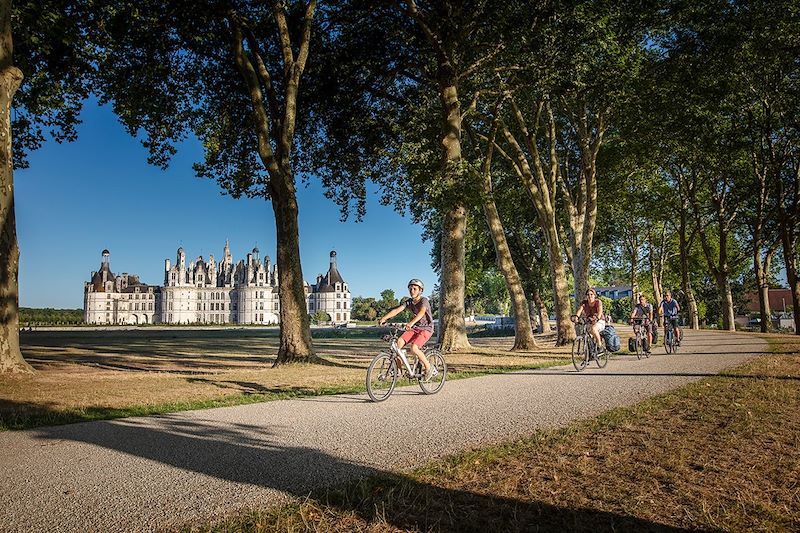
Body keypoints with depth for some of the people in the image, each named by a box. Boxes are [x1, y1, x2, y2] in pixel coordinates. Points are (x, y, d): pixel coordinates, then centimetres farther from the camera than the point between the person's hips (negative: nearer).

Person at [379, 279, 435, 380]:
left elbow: (421, 312, -36)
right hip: (414, 328, 6)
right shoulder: (408, 302, 2)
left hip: (426, 329, -6)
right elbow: (397, 310, -12)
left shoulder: (424, 301, -16)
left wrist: (411, 323, -54)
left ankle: (428, 368, -5)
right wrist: (384, 318, -29)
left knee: (414, 348, -27)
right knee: (398, 342, -16)